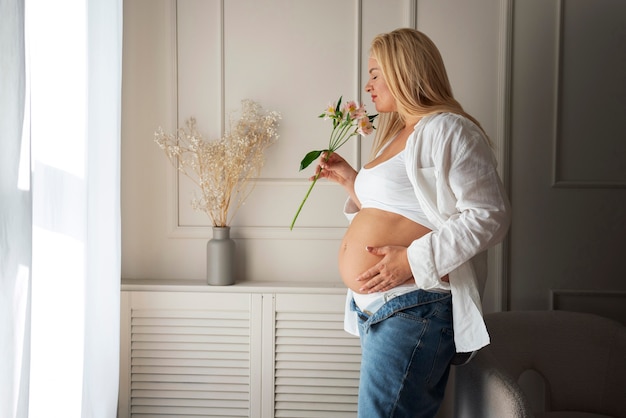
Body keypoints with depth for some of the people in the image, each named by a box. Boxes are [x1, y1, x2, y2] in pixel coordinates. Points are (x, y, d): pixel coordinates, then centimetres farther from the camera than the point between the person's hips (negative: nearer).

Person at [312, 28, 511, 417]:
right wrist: (351, 180, 19)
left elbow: (489, 216, -18)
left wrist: (412, 260, -23)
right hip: (373, 307, 10)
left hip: (412, 309, -10)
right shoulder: (399, 135, 22)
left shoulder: (447, 130, -9)